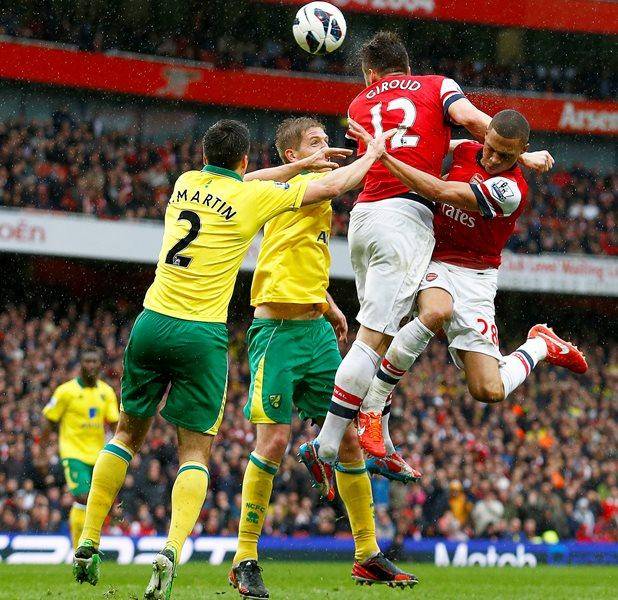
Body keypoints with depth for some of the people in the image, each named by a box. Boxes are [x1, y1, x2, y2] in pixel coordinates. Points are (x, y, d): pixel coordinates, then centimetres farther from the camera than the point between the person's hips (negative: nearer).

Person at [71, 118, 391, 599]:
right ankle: (171, 552, -20)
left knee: (128, 434, 18)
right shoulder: (253, 197, -4)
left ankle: (88, 544, 15)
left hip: (152, 322, 4)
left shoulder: (185, 183, 10)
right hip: (202, 335, -4)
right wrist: (372, 154, 23)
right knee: (196, 453, 1)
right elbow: (332, 187, 6)